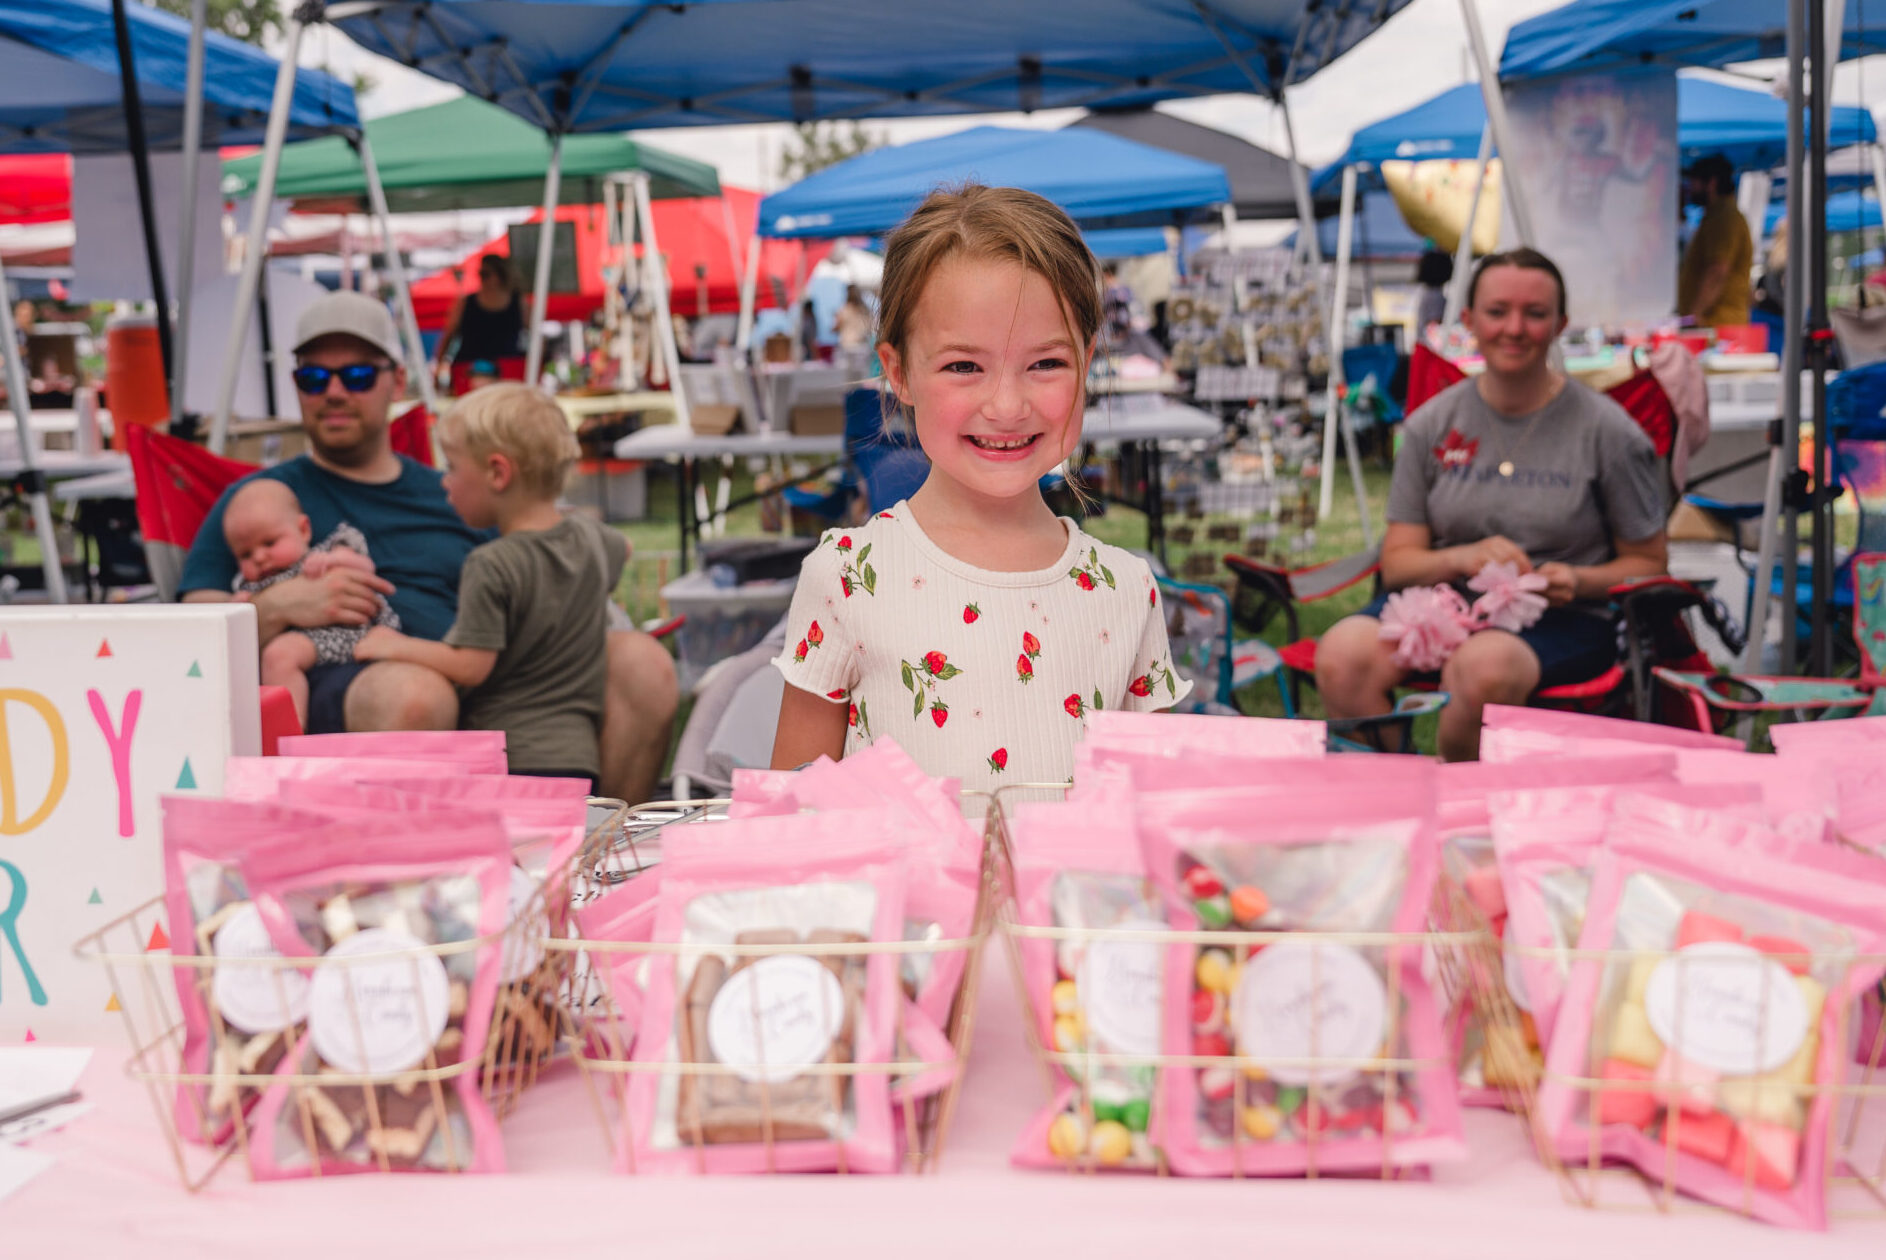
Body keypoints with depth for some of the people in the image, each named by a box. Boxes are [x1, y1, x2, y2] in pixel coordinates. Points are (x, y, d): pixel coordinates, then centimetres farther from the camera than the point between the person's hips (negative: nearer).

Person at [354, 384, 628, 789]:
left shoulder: (491, 566, -13)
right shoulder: (591, 538, 10)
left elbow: (470, 666, -14)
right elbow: (622, 549, 35)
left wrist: (395, 646, 0)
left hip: (514, 760, -7)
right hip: (578, 755, 7)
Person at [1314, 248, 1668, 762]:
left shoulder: (1608, 431, 1)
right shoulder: (1431, 423, 8)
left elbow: (1648, 563, 8)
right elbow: (1397, 561, 8)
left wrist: (1578, 581, -14)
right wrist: (1463, 558, -13)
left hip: (1561, 619, -2)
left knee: (1482, 667, -39)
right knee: (1341, 656, -30)